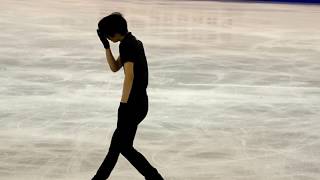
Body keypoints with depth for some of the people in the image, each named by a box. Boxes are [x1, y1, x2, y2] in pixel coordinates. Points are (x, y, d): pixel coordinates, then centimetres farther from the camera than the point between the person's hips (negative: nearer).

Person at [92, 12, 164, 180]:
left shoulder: (126, 44, -16)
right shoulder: (133, 41, 14)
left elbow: (129, 76, -23)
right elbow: (115, 67, 19)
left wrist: (123, 104, -20)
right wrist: (106, 45, 9)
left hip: (133, 103, -10)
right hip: (140, 101, 10)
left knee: (124, 147, 2)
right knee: (117, 143, 17)